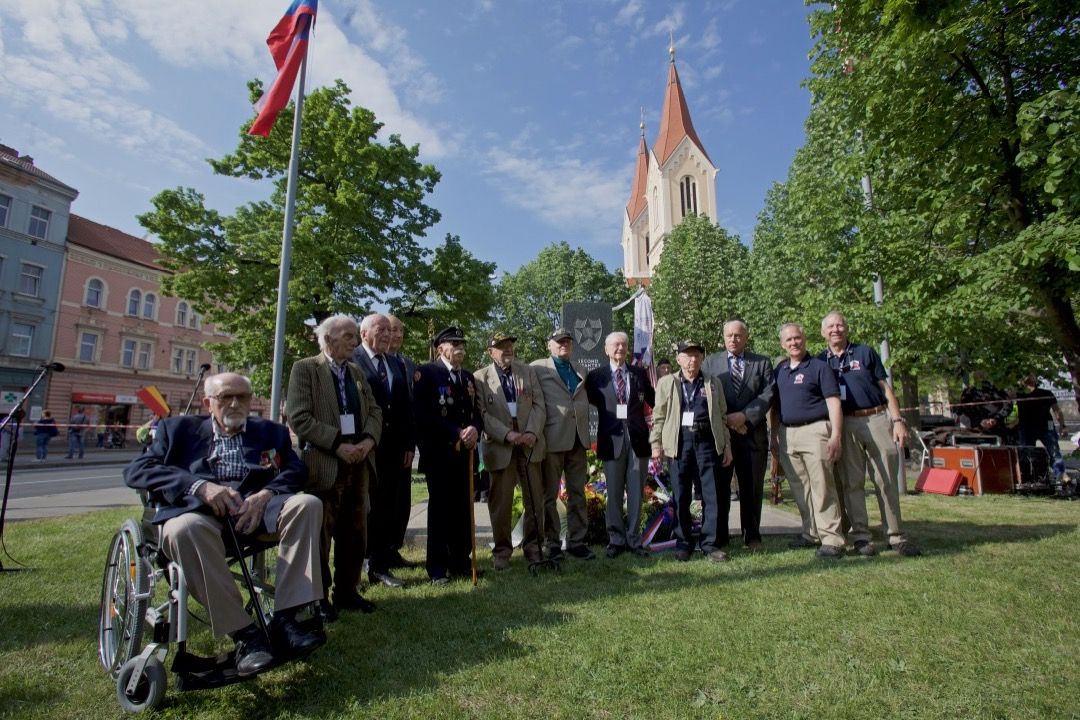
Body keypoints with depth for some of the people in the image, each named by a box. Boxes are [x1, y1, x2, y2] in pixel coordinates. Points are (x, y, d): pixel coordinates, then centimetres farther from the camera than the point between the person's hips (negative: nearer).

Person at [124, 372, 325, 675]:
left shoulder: (271, 432, 21)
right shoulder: (179, 429, 18)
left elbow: (296, 470, 7)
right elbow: (136, 470, 3)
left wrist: (266, 494, -15)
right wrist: (199, 485, -13)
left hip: (256, 510, 1)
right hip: (200, 510, -1)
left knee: (307, 504, -27)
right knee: (183, 529, -35)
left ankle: (285, 619, -24)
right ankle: (244, 633, -26)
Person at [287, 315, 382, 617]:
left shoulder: (357, 371, 15)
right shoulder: (304, 368, -4)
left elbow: (374, 410, 11)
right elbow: (299, 418, -13)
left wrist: (369, 439, -8)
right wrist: (338, 445, -18)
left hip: (357, 464, 6)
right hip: (322, 465, -6)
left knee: (354, 532, 12)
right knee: (320, 533, 5)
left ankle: (347, 590, 26)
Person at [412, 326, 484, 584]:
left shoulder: (468, 377, 17)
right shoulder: (426, 372, -4)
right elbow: (423, 414, -14)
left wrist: (474, 429, -7)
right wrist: (456, 433, -16)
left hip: (465, 453, 6)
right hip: (439, 454, -5)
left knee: (463, 509, 8)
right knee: (440, 510, 3)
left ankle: (461, 562, 21)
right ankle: (437, 568, 15)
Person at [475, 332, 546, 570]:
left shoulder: (528, 372, 11)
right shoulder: (481, 377, 2)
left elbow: (538, 405, 5)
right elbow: (482, 413, -5)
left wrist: (533, 432, -11)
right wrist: (507, 434, -16)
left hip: (530, 443, 3)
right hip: (500, 446, -2)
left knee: (535, 499, 6)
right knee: (500, 502, 4)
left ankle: (533, 546, 21)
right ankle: (502, 551, 19)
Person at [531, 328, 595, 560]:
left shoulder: (579, 372, 18)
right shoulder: (538, 368, 0)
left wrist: (585, 434, 14)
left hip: (577, 439, 5)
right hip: (552, 439, -5)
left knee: (578, 493, 10)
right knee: (549, 495, 4)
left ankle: (577, 541, 19)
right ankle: (551, 544, 15)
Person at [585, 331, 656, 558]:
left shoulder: (640, 374, 10)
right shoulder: (596, 376, 4)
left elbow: (655, 401, 11)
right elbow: (589, 403, 4)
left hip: (637, 438, 2)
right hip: (612, 440, -1)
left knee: (636, 493, 8)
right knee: (614, 494, 6)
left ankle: (634, 540, 20)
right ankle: (616, 540, 18)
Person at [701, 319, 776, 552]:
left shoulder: (762, 363, 10)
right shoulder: (710, 362, 9)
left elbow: (768, 394, -2)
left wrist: (745, 416, -14)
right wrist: (726, 419, -10)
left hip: (753, 433, 1)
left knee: (752, 488, 8)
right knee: (719, 487, 4)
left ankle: (752, 537, 22)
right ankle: (719, 538, 13)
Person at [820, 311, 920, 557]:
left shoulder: (865, 352, 8)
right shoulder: (820, 361, 9)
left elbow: (885, 388, 8)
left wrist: (898, 420, -1)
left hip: (878, 419, 0)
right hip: (845, 425, 0)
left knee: (887, 481, 3)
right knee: (852, 482, 2)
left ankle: (896, 536, 12)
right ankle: (860, 536, 9)